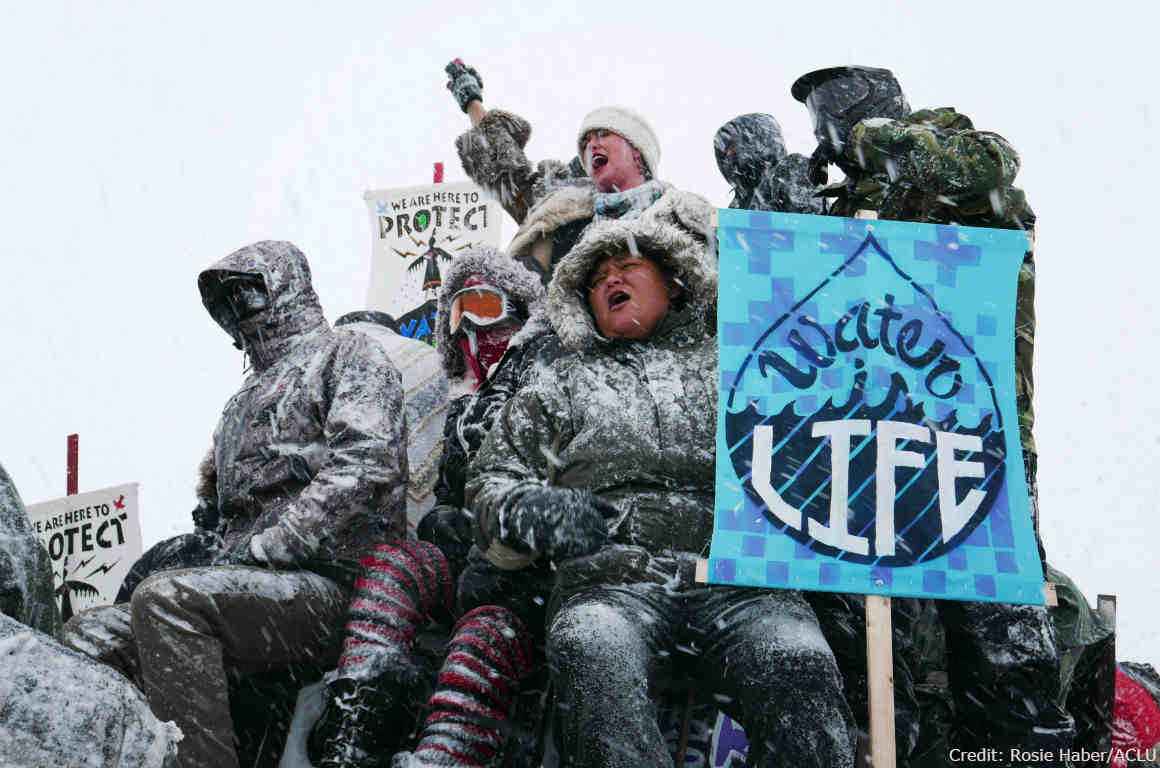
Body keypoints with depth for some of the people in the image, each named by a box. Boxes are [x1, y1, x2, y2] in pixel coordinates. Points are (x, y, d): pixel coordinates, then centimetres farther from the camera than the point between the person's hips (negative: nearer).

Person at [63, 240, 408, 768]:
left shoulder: (346, 353, 6)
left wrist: (265, 547, -16)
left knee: (166, 602, -31)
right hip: (252, 586, 9)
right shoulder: (248, 398, 32)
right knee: (87, 637, -5)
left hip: (331, 583, -8)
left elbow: (365, 465, -12)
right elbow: (218, 501, 36)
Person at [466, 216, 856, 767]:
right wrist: (534, 511, 2)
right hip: (609, 582, 0)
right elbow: (490, 482, 26)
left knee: (799, 665, -34)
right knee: (591, 653, -37)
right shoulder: (559, 386, 32)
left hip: (741, 581, 0)